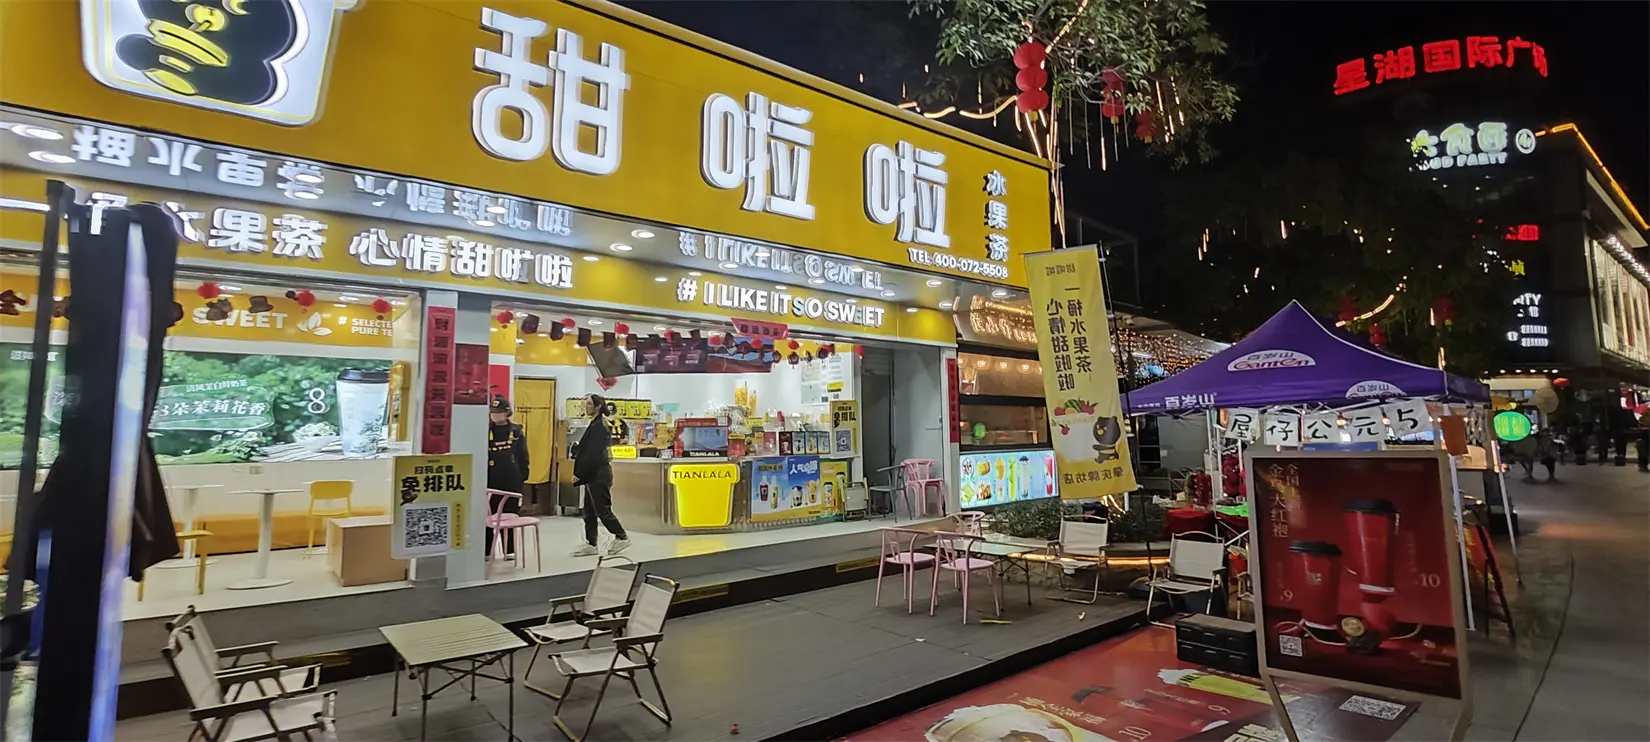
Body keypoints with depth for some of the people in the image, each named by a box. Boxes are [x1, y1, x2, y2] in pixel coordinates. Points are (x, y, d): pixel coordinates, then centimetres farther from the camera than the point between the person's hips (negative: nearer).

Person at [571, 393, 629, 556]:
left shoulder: (598, 426, -16)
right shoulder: (596, 424, 14)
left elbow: (593, 454, -22)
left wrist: (578, 474, -18)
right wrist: (581, 474, 13)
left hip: (598, 475, -10)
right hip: (594, 474, 10)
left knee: (602, 509, -3)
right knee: (589, 510, 11)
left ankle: (621, 537, 9)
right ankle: (590, 544, 16)